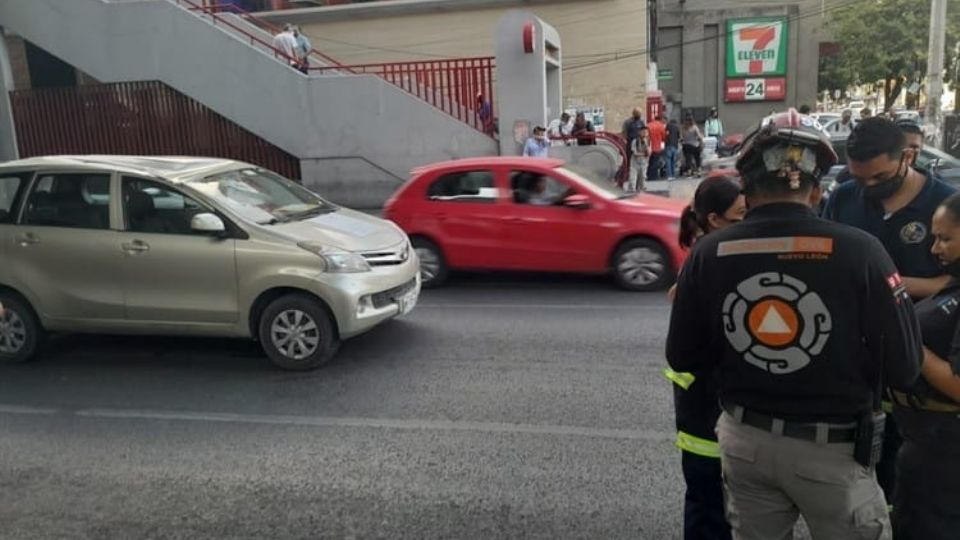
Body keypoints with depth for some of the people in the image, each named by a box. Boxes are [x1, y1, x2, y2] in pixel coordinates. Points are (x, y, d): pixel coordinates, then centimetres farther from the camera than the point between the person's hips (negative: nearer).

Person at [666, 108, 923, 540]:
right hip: (830, 447, -2)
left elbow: (681, 357, 0)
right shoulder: (859, 251, -17)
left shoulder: (708, 253, -9)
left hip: (744, 439, 3)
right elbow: (904, 368, -11)